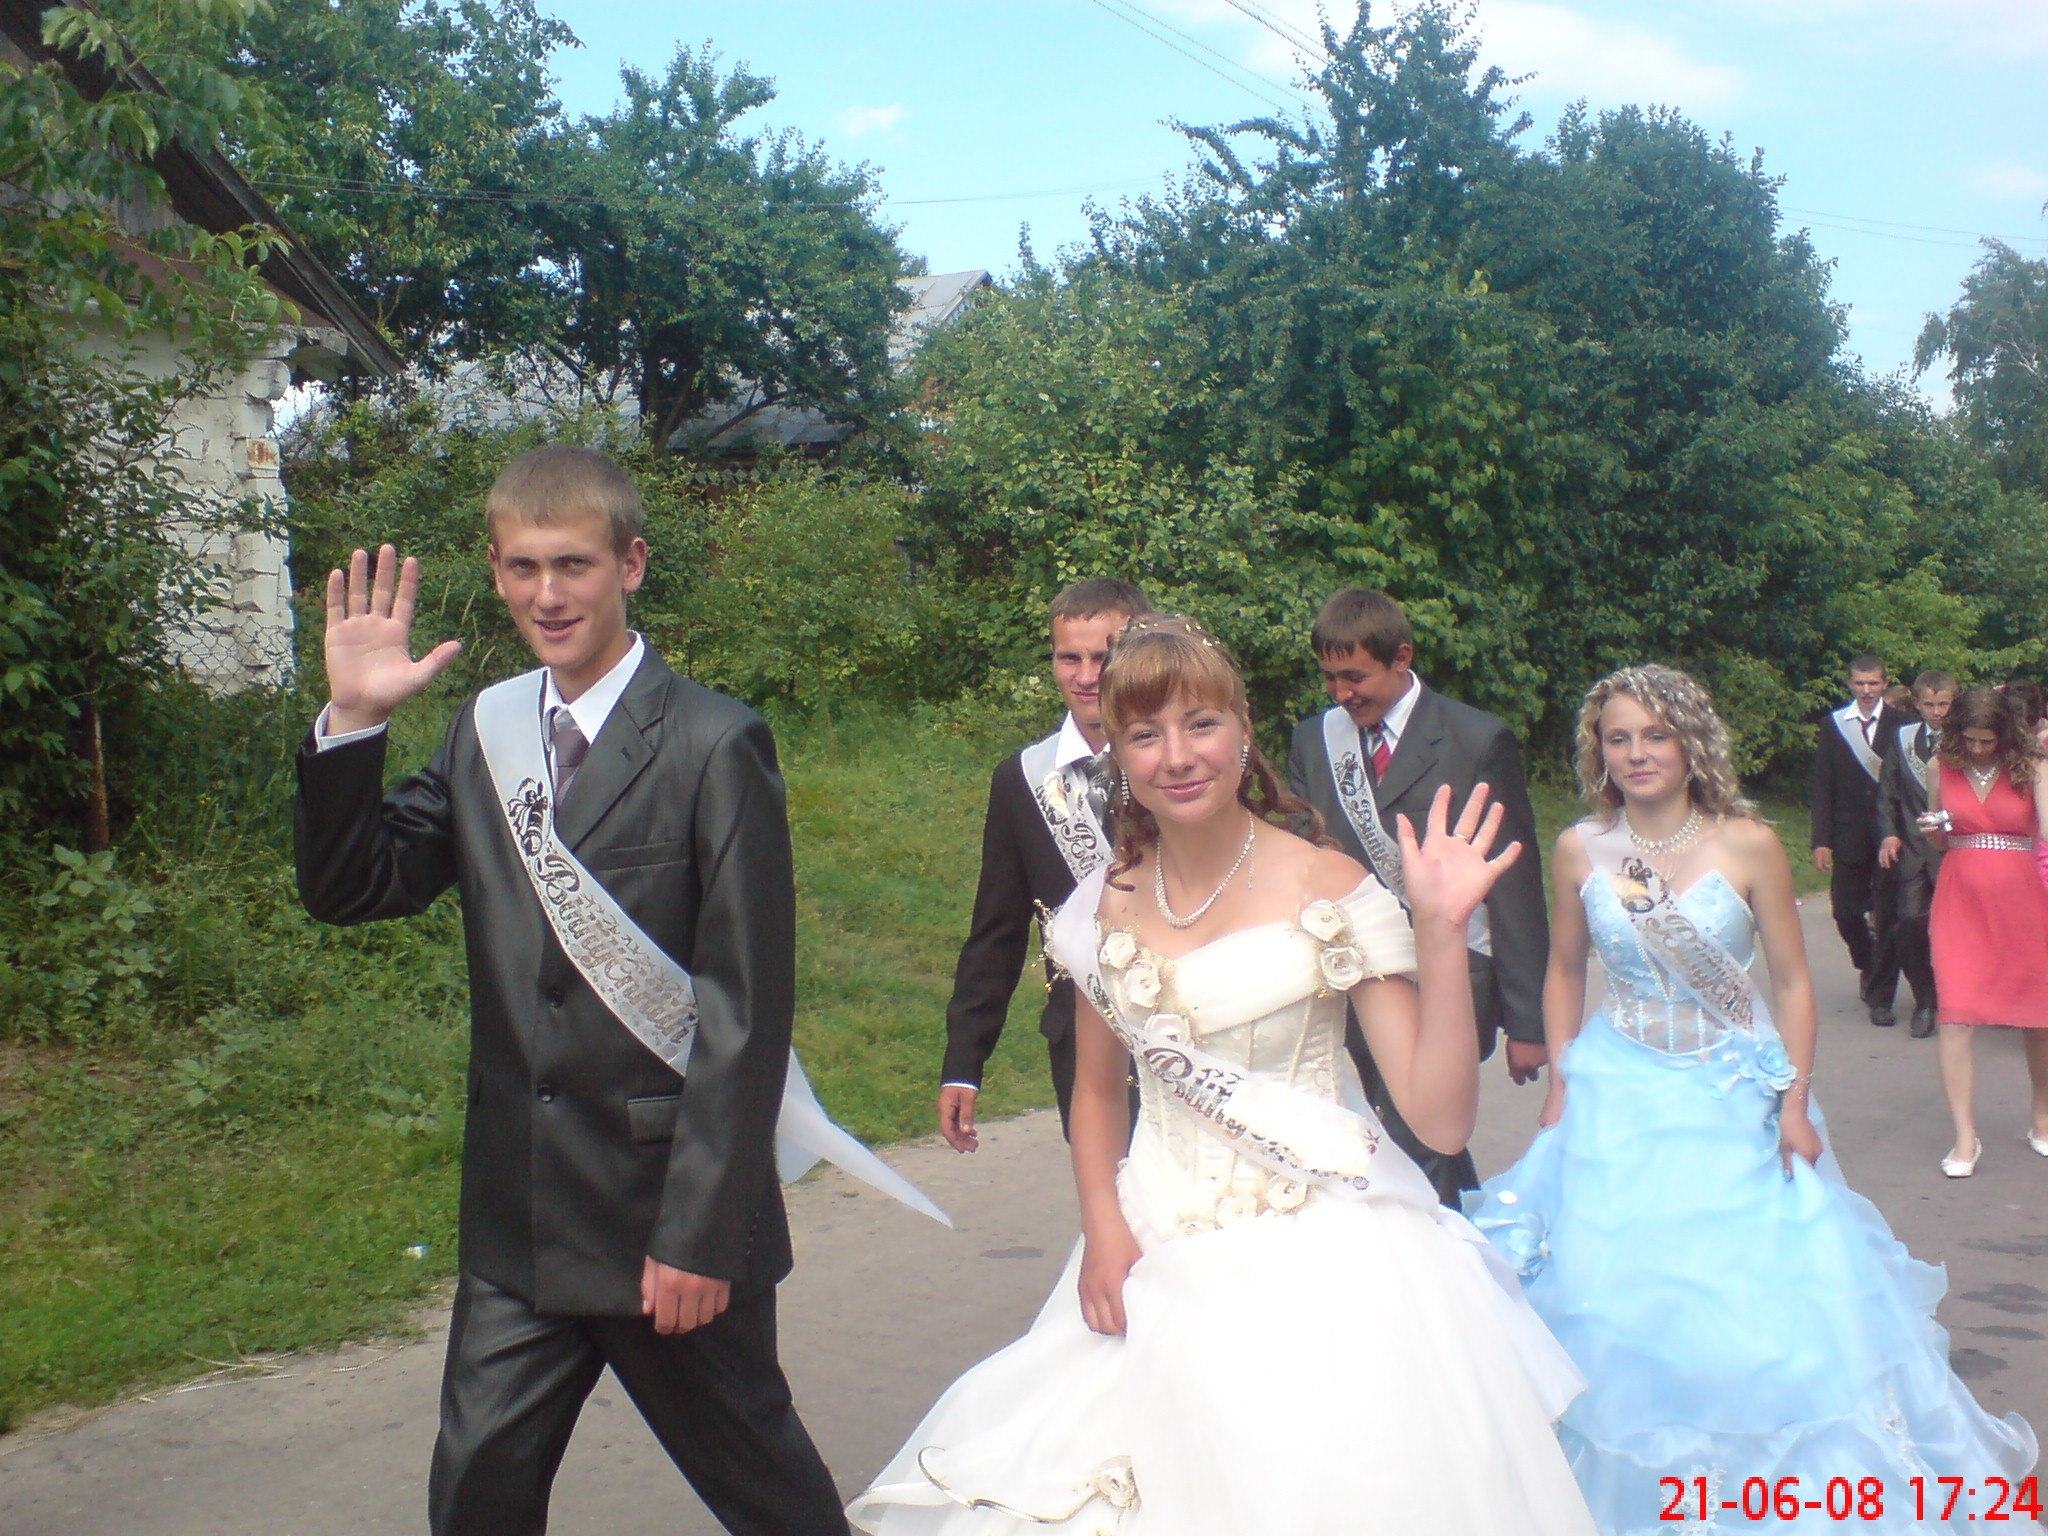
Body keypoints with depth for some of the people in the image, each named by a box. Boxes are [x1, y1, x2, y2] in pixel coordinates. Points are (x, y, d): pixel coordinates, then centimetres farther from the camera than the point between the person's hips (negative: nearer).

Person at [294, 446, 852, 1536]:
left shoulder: (715, 747, -12)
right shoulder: (482, 734, 7)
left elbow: (749, 1011, -14)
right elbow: (348, 891, 6)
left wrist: (701, 1231, -15)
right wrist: (350, 723, -8)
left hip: (670, 1216, -5)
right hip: (516, 1227, 5)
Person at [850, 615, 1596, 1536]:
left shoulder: (1327, 891, -9)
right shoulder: (1107, 909, 3)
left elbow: (1441, 1120, -13)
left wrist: (1442, 931, -23)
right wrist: (1101, 1225, 2)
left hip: (1323, 1262, -4)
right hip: (1158, 1268, 4)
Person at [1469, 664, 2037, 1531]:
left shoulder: (1748, 845, -9)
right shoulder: (1581, 849, -3)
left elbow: (1792, 982, -3)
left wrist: (1796, 1105, -8)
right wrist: (1559, 1086, 4)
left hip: (1733, 1100, -1)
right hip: (1619, 1096, 2)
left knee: (1763, 1293, 0)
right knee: (1617, 1296, 3)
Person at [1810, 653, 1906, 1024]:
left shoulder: (1900, 724, 0)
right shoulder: (1833, 724, 5)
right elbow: (1823, 786, 3)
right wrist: (1821, 840, -4)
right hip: (1850, 836, 2)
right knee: (1846, 911, 5)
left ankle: (1881, 997, 8)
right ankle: (1869, 967, 36)